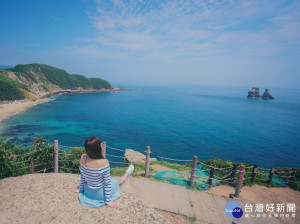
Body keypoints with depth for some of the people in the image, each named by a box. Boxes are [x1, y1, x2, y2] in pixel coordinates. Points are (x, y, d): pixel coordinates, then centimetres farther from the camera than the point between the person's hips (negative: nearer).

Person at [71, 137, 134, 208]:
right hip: (99, 195, -4)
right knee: (117, 181, 23)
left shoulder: (83, 158, -19)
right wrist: (108, 201, -9)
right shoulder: (104, 162, -34)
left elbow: (82, 176, -2)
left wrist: (79, 189, 15)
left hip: (87, 191, 5)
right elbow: (107, 183, -22)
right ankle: (126, 174, 55)